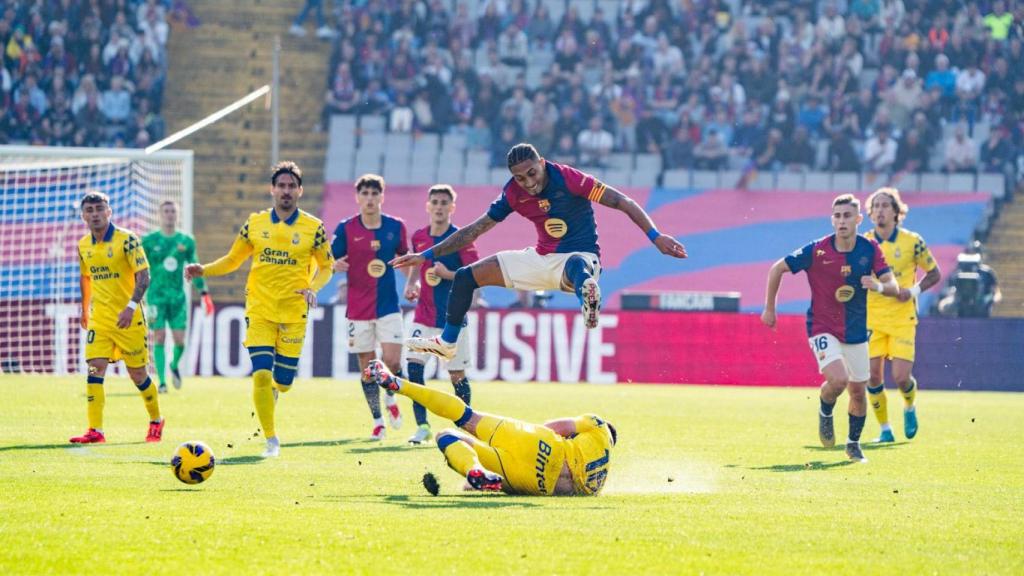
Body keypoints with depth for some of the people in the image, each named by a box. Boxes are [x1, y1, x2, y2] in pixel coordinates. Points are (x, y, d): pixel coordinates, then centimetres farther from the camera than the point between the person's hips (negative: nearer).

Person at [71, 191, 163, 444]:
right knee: (95, 367, -11)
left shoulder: (126, 240, -11)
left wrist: (131, 306, -28)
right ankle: (95, 430, -13)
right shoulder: (84, 245, 7)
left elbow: (143, 276, -16)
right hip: (99, 319, 4)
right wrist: (84, 309, 26)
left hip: (129, 319, -4)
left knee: (137, 373, 4)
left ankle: (156, 420, 28)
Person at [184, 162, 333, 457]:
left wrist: (313, 288, -13)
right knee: (261, 374, -14)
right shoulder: (255, 223, 3)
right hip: (260, 310, 0)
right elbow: (232, 260, 12)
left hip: (294, 313, 0)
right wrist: (203, 270, -4)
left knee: (283, 382, 1)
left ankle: (272, 392, 41)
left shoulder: (313, 228, -1)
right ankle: (271, 440, 0)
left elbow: (325, 267, 7)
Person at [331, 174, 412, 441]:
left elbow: (404, 259, 17)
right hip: (358, 308, 0)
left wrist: (411, 283, 3)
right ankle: (377, 421, 15)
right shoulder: (346, 228, -3)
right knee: (367, 366, 3)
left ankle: (390, 398, 21)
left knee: (392, 361, -11)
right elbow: (330, 261, 0)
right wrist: (336, 265, -22)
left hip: (388, 306, 0)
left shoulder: (396, 226, 3)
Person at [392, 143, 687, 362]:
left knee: (577, 266, -47)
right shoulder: (513, 194, -4)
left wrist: (655, 237, -26)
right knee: (466, 276, 5)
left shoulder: (568, 178, -19)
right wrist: (428, 255, 7)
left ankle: (587, 296, -83)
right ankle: (447, 343, 21)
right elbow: (475, 230, 7)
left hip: (580, 258, -7)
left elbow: (623, 203, -18)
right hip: (541, 260, 7)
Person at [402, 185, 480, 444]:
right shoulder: (419, 237, 7)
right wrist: (413, 285, 5)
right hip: (424, 316, 3)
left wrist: (447, 274, -20)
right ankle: (422, 425, -8)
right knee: (413, 365, -13)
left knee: (457, 375, 3)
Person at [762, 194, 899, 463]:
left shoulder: (870, 249, -8)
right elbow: (778, 268, -5)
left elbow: (893, 286, -8)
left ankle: (854, 443, 32)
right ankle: (825, 413, 9)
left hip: (856, 331, 4)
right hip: (823, 327, -3)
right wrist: (769, 308, 0)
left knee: (858, 390, 9)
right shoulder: (817, 251, -16)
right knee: (838, 379, -24)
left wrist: (879, 286, -32)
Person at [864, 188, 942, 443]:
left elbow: (934, 274, 6)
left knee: (901, 377, -9)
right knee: (873, 376, -5)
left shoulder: (912, 241, -4)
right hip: (872, 318, 2)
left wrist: (914, 290, -10)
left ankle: (909, 408, 25)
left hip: (903, 318, -2)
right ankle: (885, 429, 11)